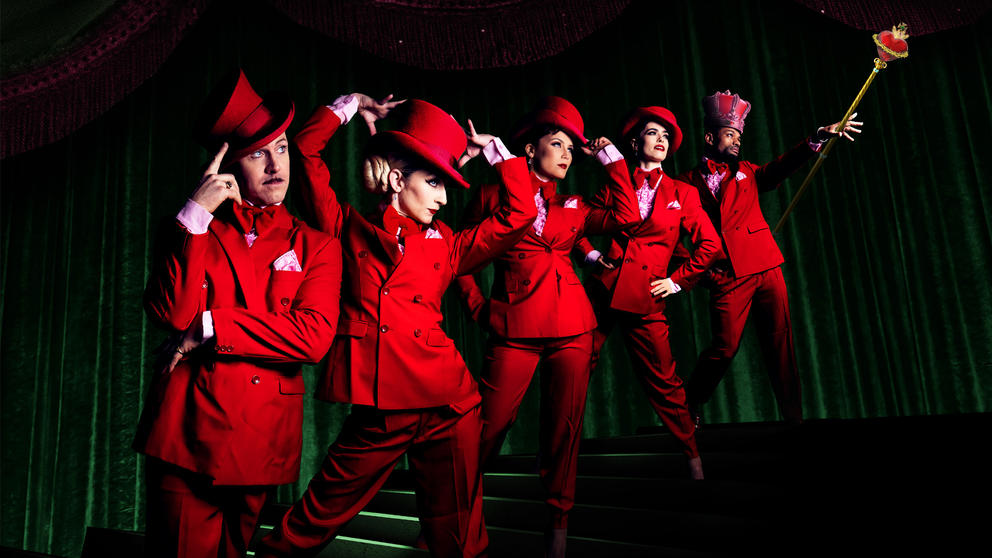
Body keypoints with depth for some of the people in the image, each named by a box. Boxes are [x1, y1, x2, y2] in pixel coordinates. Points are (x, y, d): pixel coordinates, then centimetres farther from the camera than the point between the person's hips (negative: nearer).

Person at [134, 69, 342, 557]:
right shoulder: (191, 229, 9)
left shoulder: (316, 246, 7)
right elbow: (174, 315, -10)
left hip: (262, 440, 1)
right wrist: (197, 215, -13)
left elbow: (314, 337, -10)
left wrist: (209, 330, -11)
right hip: (187, 429, 0)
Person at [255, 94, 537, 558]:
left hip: (447, 404, 2)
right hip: (379, 409, -2)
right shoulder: (350, 228, 8)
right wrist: (350, 106, 16)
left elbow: (519, 213, 13)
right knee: (320, 517, 8)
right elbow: (307, 149, 9)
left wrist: (492, 149, 17)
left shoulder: (446, 244, 14)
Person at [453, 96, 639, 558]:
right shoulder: (494, 196, 8)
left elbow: (626, 215, 1)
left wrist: (610, 157, 8)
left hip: (571, 327, 4)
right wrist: (477, 306, 2)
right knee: (489, 425, -5)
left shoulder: (572, 207, 17)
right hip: (514, 329, -3)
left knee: (564, 426, 5)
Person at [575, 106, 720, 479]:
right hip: (602, 291, 1)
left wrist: (678, 281, 4)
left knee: (663, 381, 1)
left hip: (645, 300, -1)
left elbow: (709, 244, 8)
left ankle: (692, 455, 19)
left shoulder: (683, 194, 9)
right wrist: (590, 253, 3)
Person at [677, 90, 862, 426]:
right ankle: (688, 408, 13)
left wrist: (820, 136, -4)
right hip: (727, 275, -3)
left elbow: (783, 166, 5)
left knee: (779, 343, 1)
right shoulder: (688, 183, 8)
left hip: (766, 268, 4)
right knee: (725, 347, -7)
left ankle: (793, 415, 8)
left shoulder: (746, 172, 17)